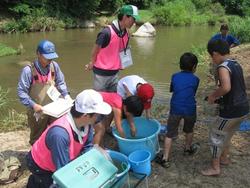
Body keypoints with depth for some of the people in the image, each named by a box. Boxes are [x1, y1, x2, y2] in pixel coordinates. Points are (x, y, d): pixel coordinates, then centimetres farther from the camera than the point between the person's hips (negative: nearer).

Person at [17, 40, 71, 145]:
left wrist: (66, 95, -5)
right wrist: (33, 105, -24)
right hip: (37, 111, -3)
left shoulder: (54, 66, -5)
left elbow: (60, 83, 10)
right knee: (37, 138, 16)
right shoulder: (28, 70, -18)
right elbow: (21, 91, -15)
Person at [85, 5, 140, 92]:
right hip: (101, 73, -6)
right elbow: (95, 50, -11)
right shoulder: (107, 32, -22)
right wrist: (92, 64, 2)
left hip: (115, 72, 6)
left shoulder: (126, 34, 0)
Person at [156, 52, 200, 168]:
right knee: (189, 130, 26)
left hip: (175, 109, 0)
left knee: (170, 134, 7)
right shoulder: (195, 79, 1)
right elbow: (194, 93, 11)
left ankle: (165, 159, 6)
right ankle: (188, 149, 47)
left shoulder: (175, 76, 4)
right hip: (190, 109, 0)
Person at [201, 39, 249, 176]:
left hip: (231, 110, -9)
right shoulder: (236, 64, 10)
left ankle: (215, 168, 17)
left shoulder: (223, 67, -18)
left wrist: (213, 95, -16)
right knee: (226, 134, 27)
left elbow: (226, 87, -34)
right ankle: (224, 158, 44)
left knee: (215, 135, 7)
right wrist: (218, 96, 15)